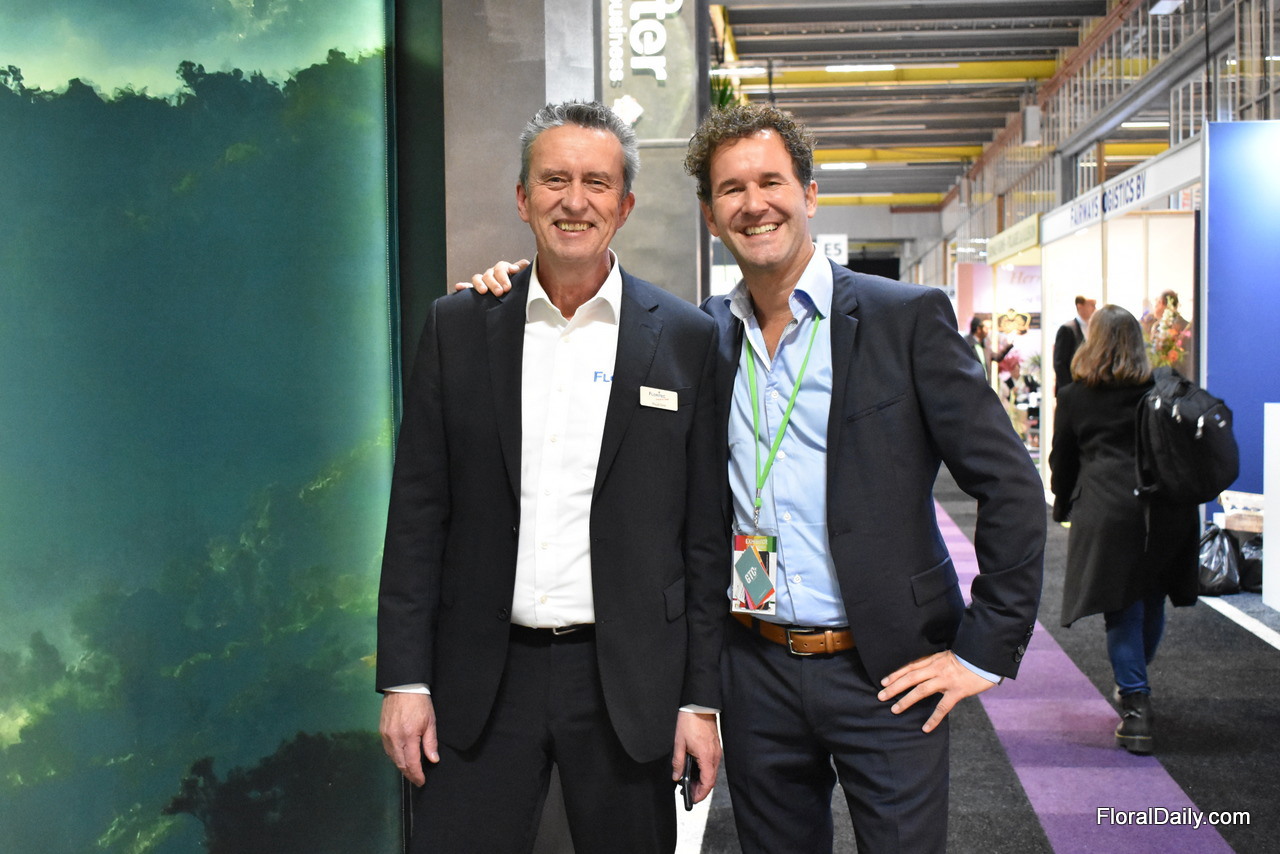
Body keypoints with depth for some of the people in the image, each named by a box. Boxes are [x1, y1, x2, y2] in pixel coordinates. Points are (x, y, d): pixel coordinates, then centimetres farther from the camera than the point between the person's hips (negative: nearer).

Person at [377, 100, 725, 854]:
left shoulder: (686, 339, -1)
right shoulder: (459, 326, 3)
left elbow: (706, 535, 0)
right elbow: (418, 512, 3)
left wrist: (702, 699, -1)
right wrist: (405, 678, -1)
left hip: (626, 678, 0)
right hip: (482, 678, 1)